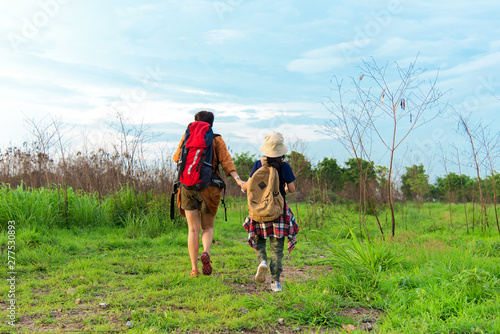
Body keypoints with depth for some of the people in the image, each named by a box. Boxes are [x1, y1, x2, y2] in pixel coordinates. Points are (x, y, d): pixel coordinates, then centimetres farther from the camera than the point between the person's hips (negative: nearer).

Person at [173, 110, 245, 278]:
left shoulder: (187, 137, 6)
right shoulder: (217, 140, 3)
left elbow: (177, 158, 16)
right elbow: (226, 162, -9)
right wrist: (238, 179, -15)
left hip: (188, 187, 1)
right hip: (209, 188, -1)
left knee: (193, 229, 6)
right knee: (208, 227, 14)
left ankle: (194, 268, 2)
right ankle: (206, 252, -16)